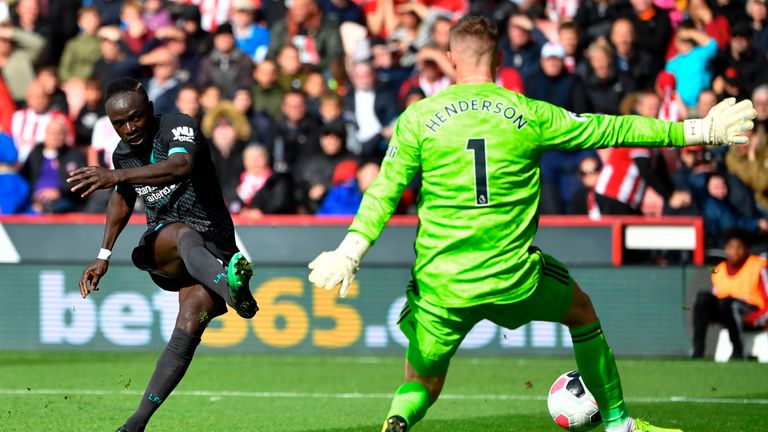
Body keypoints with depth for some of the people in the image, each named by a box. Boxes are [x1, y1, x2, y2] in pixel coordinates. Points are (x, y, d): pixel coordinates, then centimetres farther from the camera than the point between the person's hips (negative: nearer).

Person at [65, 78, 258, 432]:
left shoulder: (178, 127, -12)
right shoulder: (123, 153, 9)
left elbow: (182, 166, -36)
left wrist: (117, 176, -46)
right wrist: (103, 256, 28)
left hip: (212, 247, -3)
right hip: (160, 246, 3)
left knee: (191, 323, -27)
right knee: (185, 234, -37)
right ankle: (229, 289, -73)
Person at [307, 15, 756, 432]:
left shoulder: (418, 118, 0)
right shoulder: (530, 115, 1)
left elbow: (386, 191, -6)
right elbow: (607, 129, 6)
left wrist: (351, 250, -5)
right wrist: (700, 131, 13)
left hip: (441, 287, 0)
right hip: (514, 280, 0)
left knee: (423, 385, 14)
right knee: (582, 310, 30)